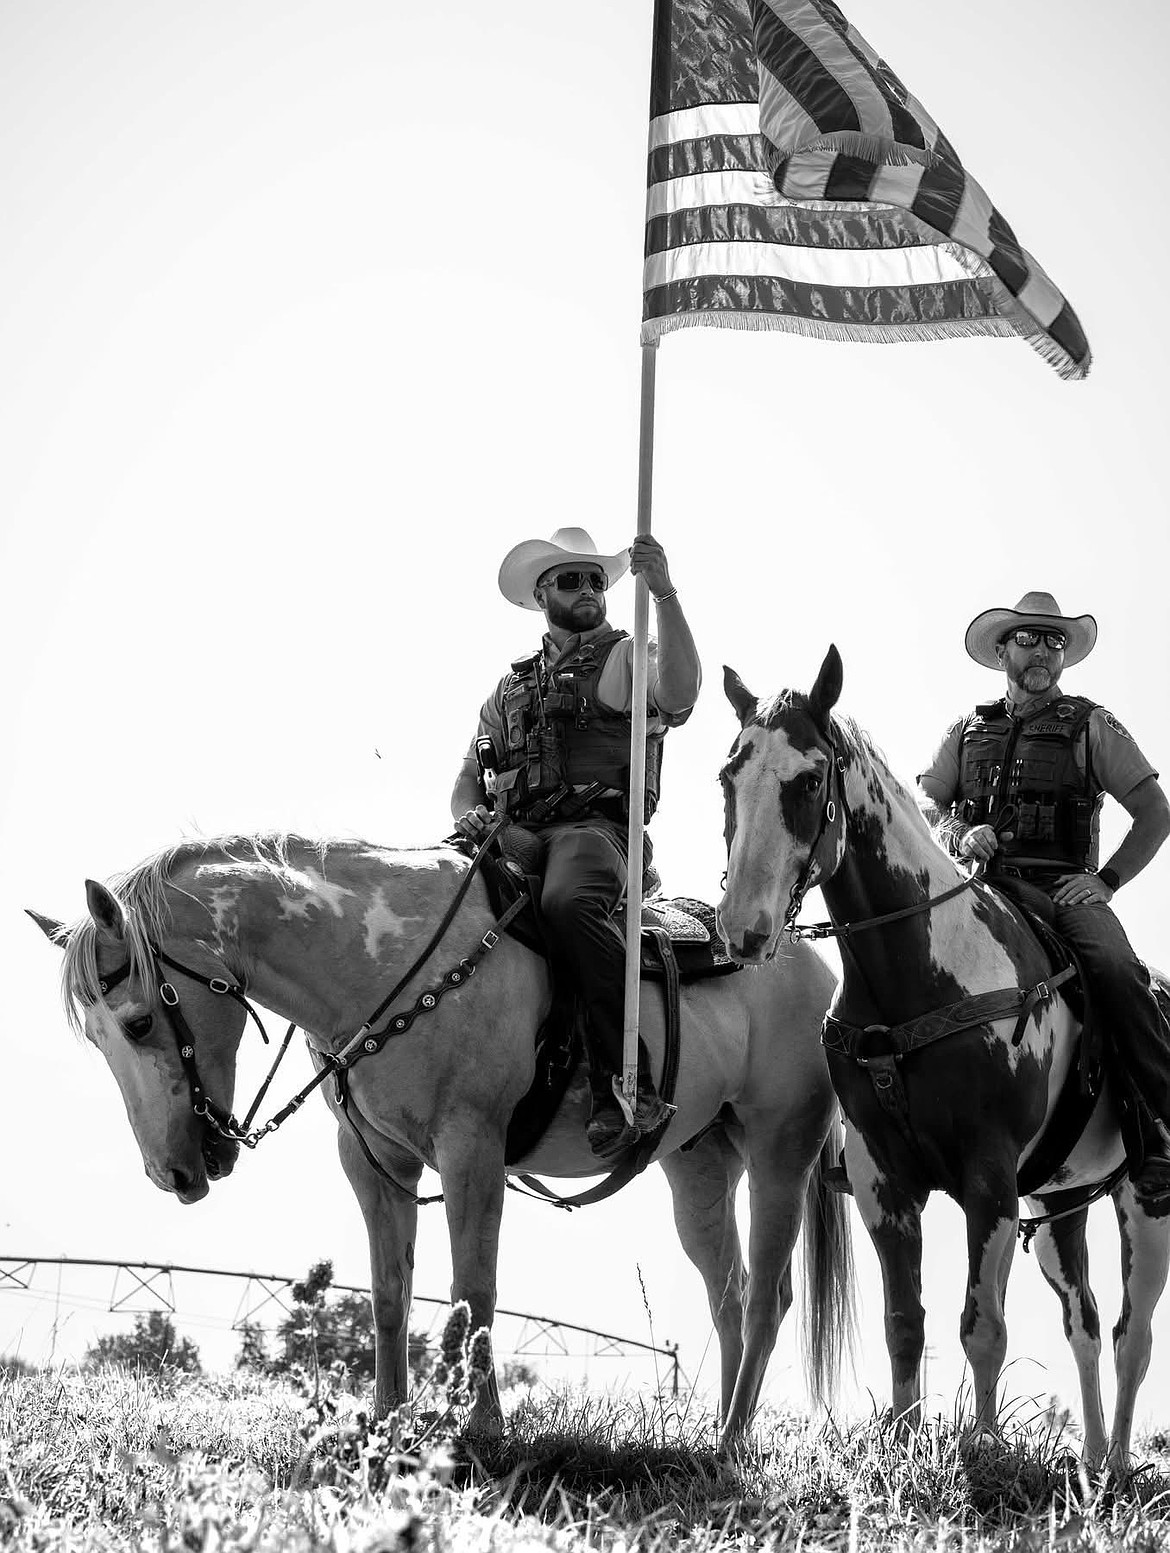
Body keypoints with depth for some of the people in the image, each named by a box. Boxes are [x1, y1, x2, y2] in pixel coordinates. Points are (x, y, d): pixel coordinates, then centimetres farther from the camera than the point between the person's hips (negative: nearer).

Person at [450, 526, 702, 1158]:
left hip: (593, 827, -6)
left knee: (567, 903, -40)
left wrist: (663, 592, -21)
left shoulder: (626, 657, 12)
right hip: (512, 838, 6)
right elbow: (469, 777, 28)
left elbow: (679, 692, -13)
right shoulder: (513, 685, 29)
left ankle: (629, 1089, -43)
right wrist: (470, 813, 3)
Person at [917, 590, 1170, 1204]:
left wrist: (1108, 880, -4)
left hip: (1064, 891, -2)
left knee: (1115, 970, -33)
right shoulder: (968, 731, 20)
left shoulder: (1091, 727, 12)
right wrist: (958, 835, -8)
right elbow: (923, 802, 14)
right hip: (982, 889, 2)